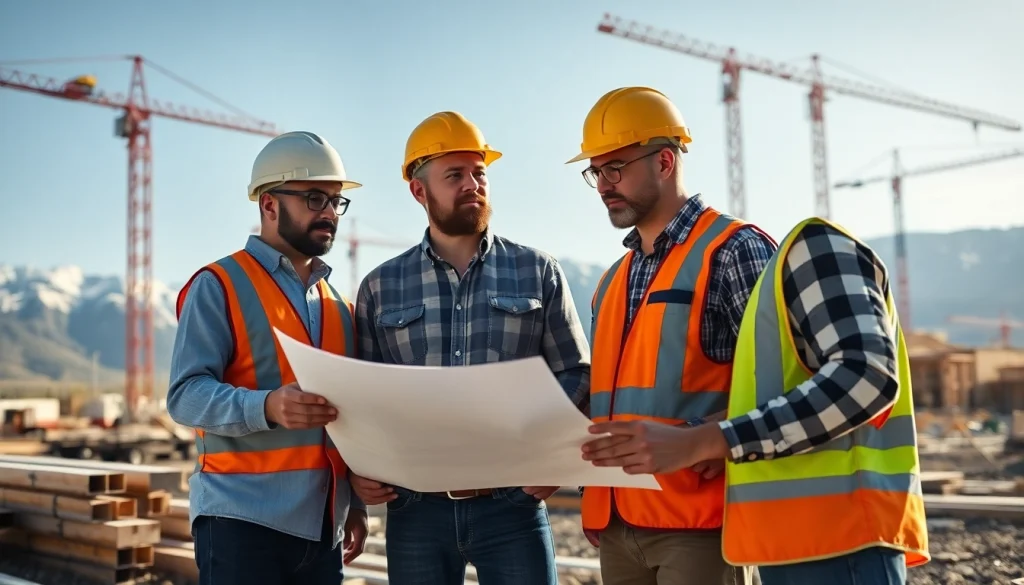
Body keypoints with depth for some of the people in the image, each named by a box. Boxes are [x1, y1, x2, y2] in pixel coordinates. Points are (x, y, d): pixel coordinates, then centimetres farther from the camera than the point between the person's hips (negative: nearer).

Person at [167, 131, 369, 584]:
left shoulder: (338, 305, 16)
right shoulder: (219, 286, -4)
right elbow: (185, 394, -13)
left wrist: (355, 502, 14)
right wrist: (266, 407, -29)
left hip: (322, 524, 6)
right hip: (243, 517, -6)